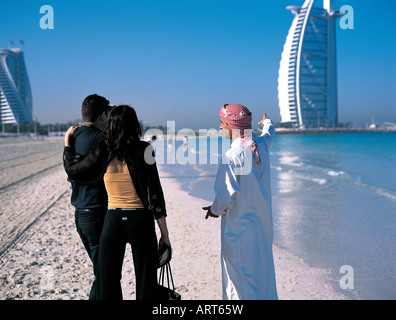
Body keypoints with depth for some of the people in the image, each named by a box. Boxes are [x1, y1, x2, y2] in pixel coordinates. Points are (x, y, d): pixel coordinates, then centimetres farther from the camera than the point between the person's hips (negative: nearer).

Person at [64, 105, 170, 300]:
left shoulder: (102, 153, -4)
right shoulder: (143, 150, -9)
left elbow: (71, 169, 12)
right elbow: (155, 195, -10)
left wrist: (68, 141, 28)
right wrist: (164, 234, -4)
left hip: (112, 221, 2)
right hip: (140, 221, -2)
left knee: (107, 283, 16)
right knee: (145, 284, 10)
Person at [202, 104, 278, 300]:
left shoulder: (232, 156, -22)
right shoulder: (261, 145, 0)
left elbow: (226, 195, -22)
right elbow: (269, 135, 26)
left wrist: (215, 210, -1)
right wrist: (267, 123, 49)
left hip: (239, 227, -7)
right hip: (262, 223, 8)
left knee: (241, 276, 4)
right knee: (262, 269, 21)